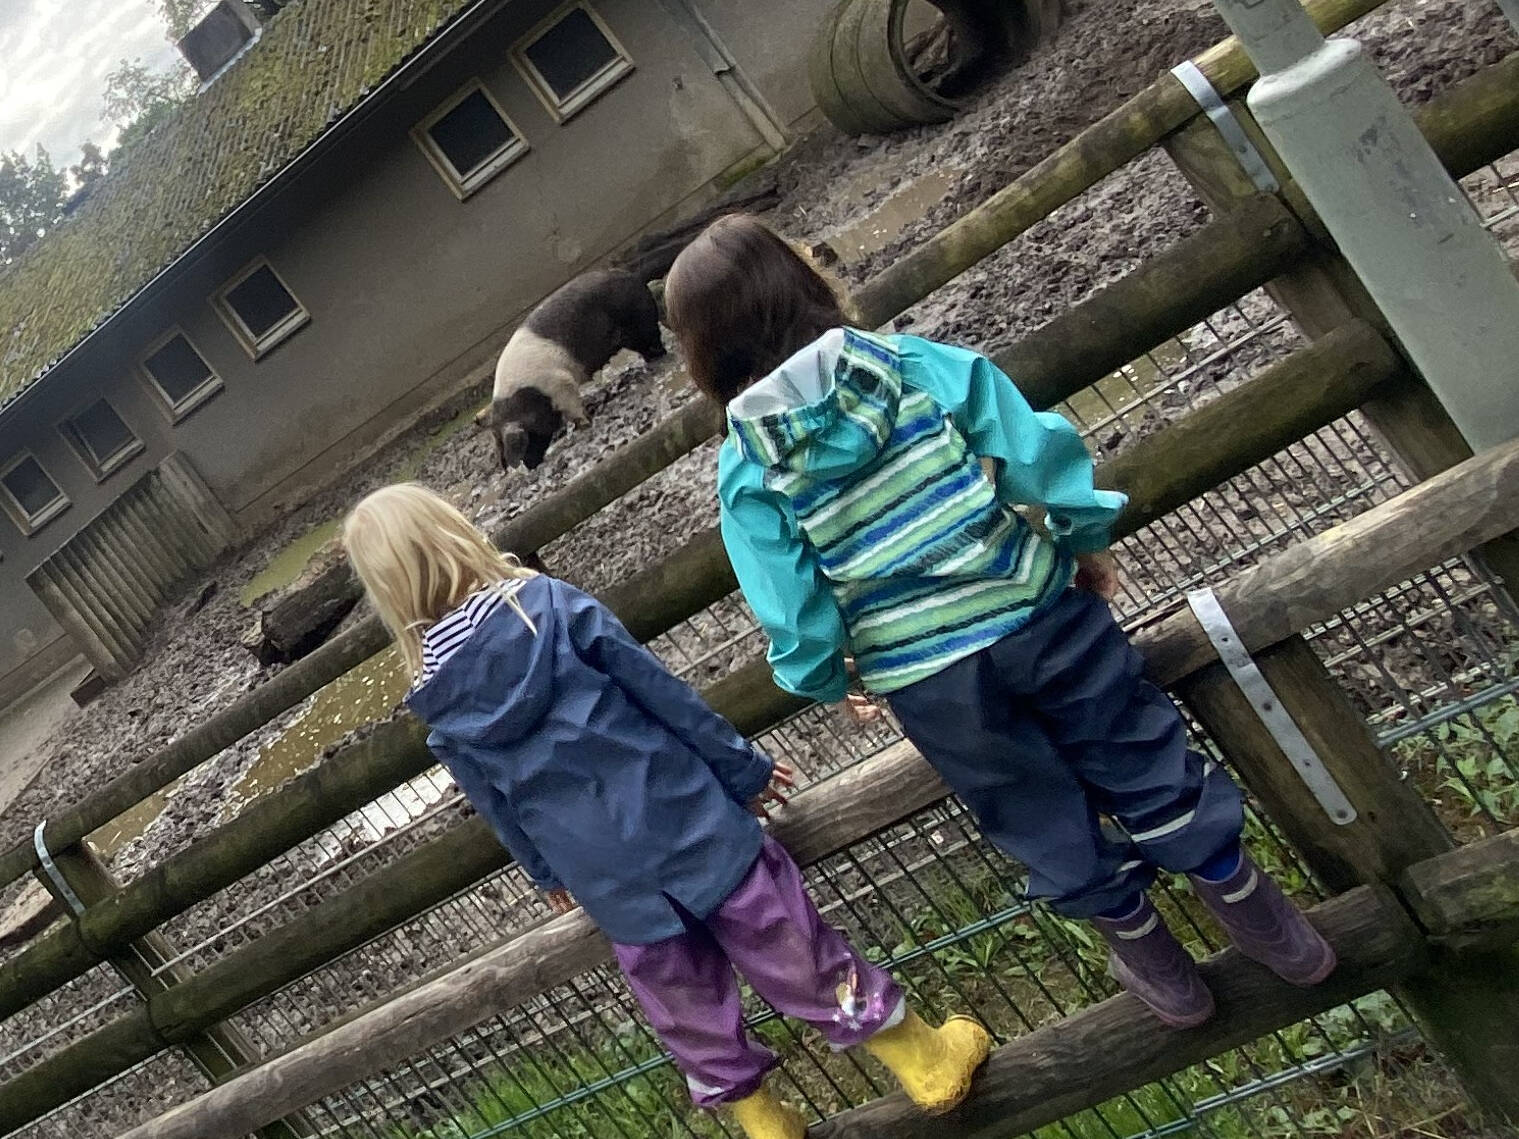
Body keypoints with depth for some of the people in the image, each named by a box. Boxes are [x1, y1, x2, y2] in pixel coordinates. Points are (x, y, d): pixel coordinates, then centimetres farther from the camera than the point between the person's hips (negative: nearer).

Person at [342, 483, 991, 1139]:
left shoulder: (435, 705, -4)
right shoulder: (551, 604, -12)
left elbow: (496, 807, 8)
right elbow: (660, 691, -7)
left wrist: (547, 874, 25)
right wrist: (742, 769, 4)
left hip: (606, 881, 1)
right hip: (682, 818, -1)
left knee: (685, 1007, 20)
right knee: (790, 950, 13)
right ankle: (927, 1059, 29)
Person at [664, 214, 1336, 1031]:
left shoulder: (745, 470, -9)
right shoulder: (912, 361, -7)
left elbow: (793, 609, -7)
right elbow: (1037, 450, -6)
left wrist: (826, 683, 11)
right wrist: (1085, 542, 9)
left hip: (923, 683, 0)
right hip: (1034, 609, 1)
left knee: (1046, 821, 20)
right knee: (1144, 763, 20)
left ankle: (1146, 954, 39)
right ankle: (1255, 913, 38)